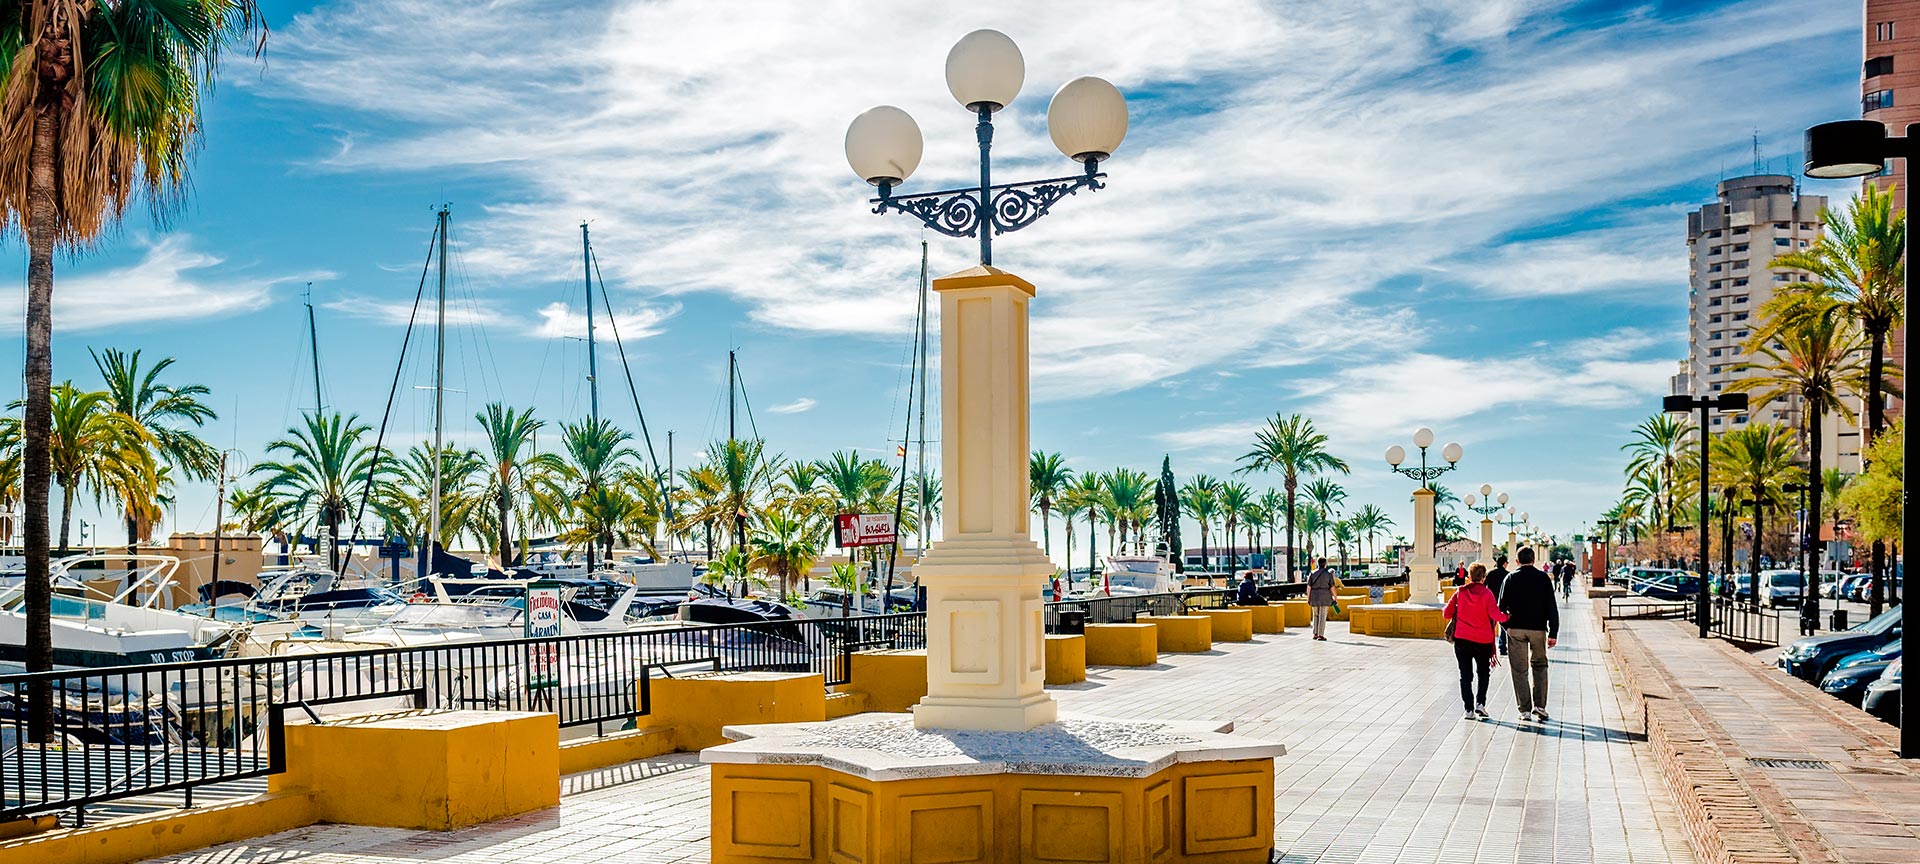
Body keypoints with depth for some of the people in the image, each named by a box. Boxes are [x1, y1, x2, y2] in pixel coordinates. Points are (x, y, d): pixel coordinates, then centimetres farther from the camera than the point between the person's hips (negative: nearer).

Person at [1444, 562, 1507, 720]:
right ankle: (1480, 703, 2)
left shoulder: (1460, 592, -1)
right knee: (1484, 673, 17)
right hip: (1483, 640, -1)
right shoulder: (1487, 593, -7)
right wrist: (1507, 617, -1)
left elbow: (1446, 614, 0)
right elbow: (1495, 614, -19)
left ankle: (1469, 709, 3)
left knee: (1465, 675, 7)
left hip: (1462, 639, 1)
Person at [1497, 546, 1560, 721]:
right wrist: (1553, 633, 2)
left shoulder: (1510, 578, 2)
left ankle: (1525, 710, 4)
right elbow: (1552, 607, -1)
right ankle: (1539, 706, 5)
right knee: (1539, 666, 15)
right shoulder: (1543, 577, 2)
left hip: (1516, 628, 0)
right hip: (1538, 628, 0)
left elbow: (1501, 605, 1)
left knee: (1519, 670, 5)